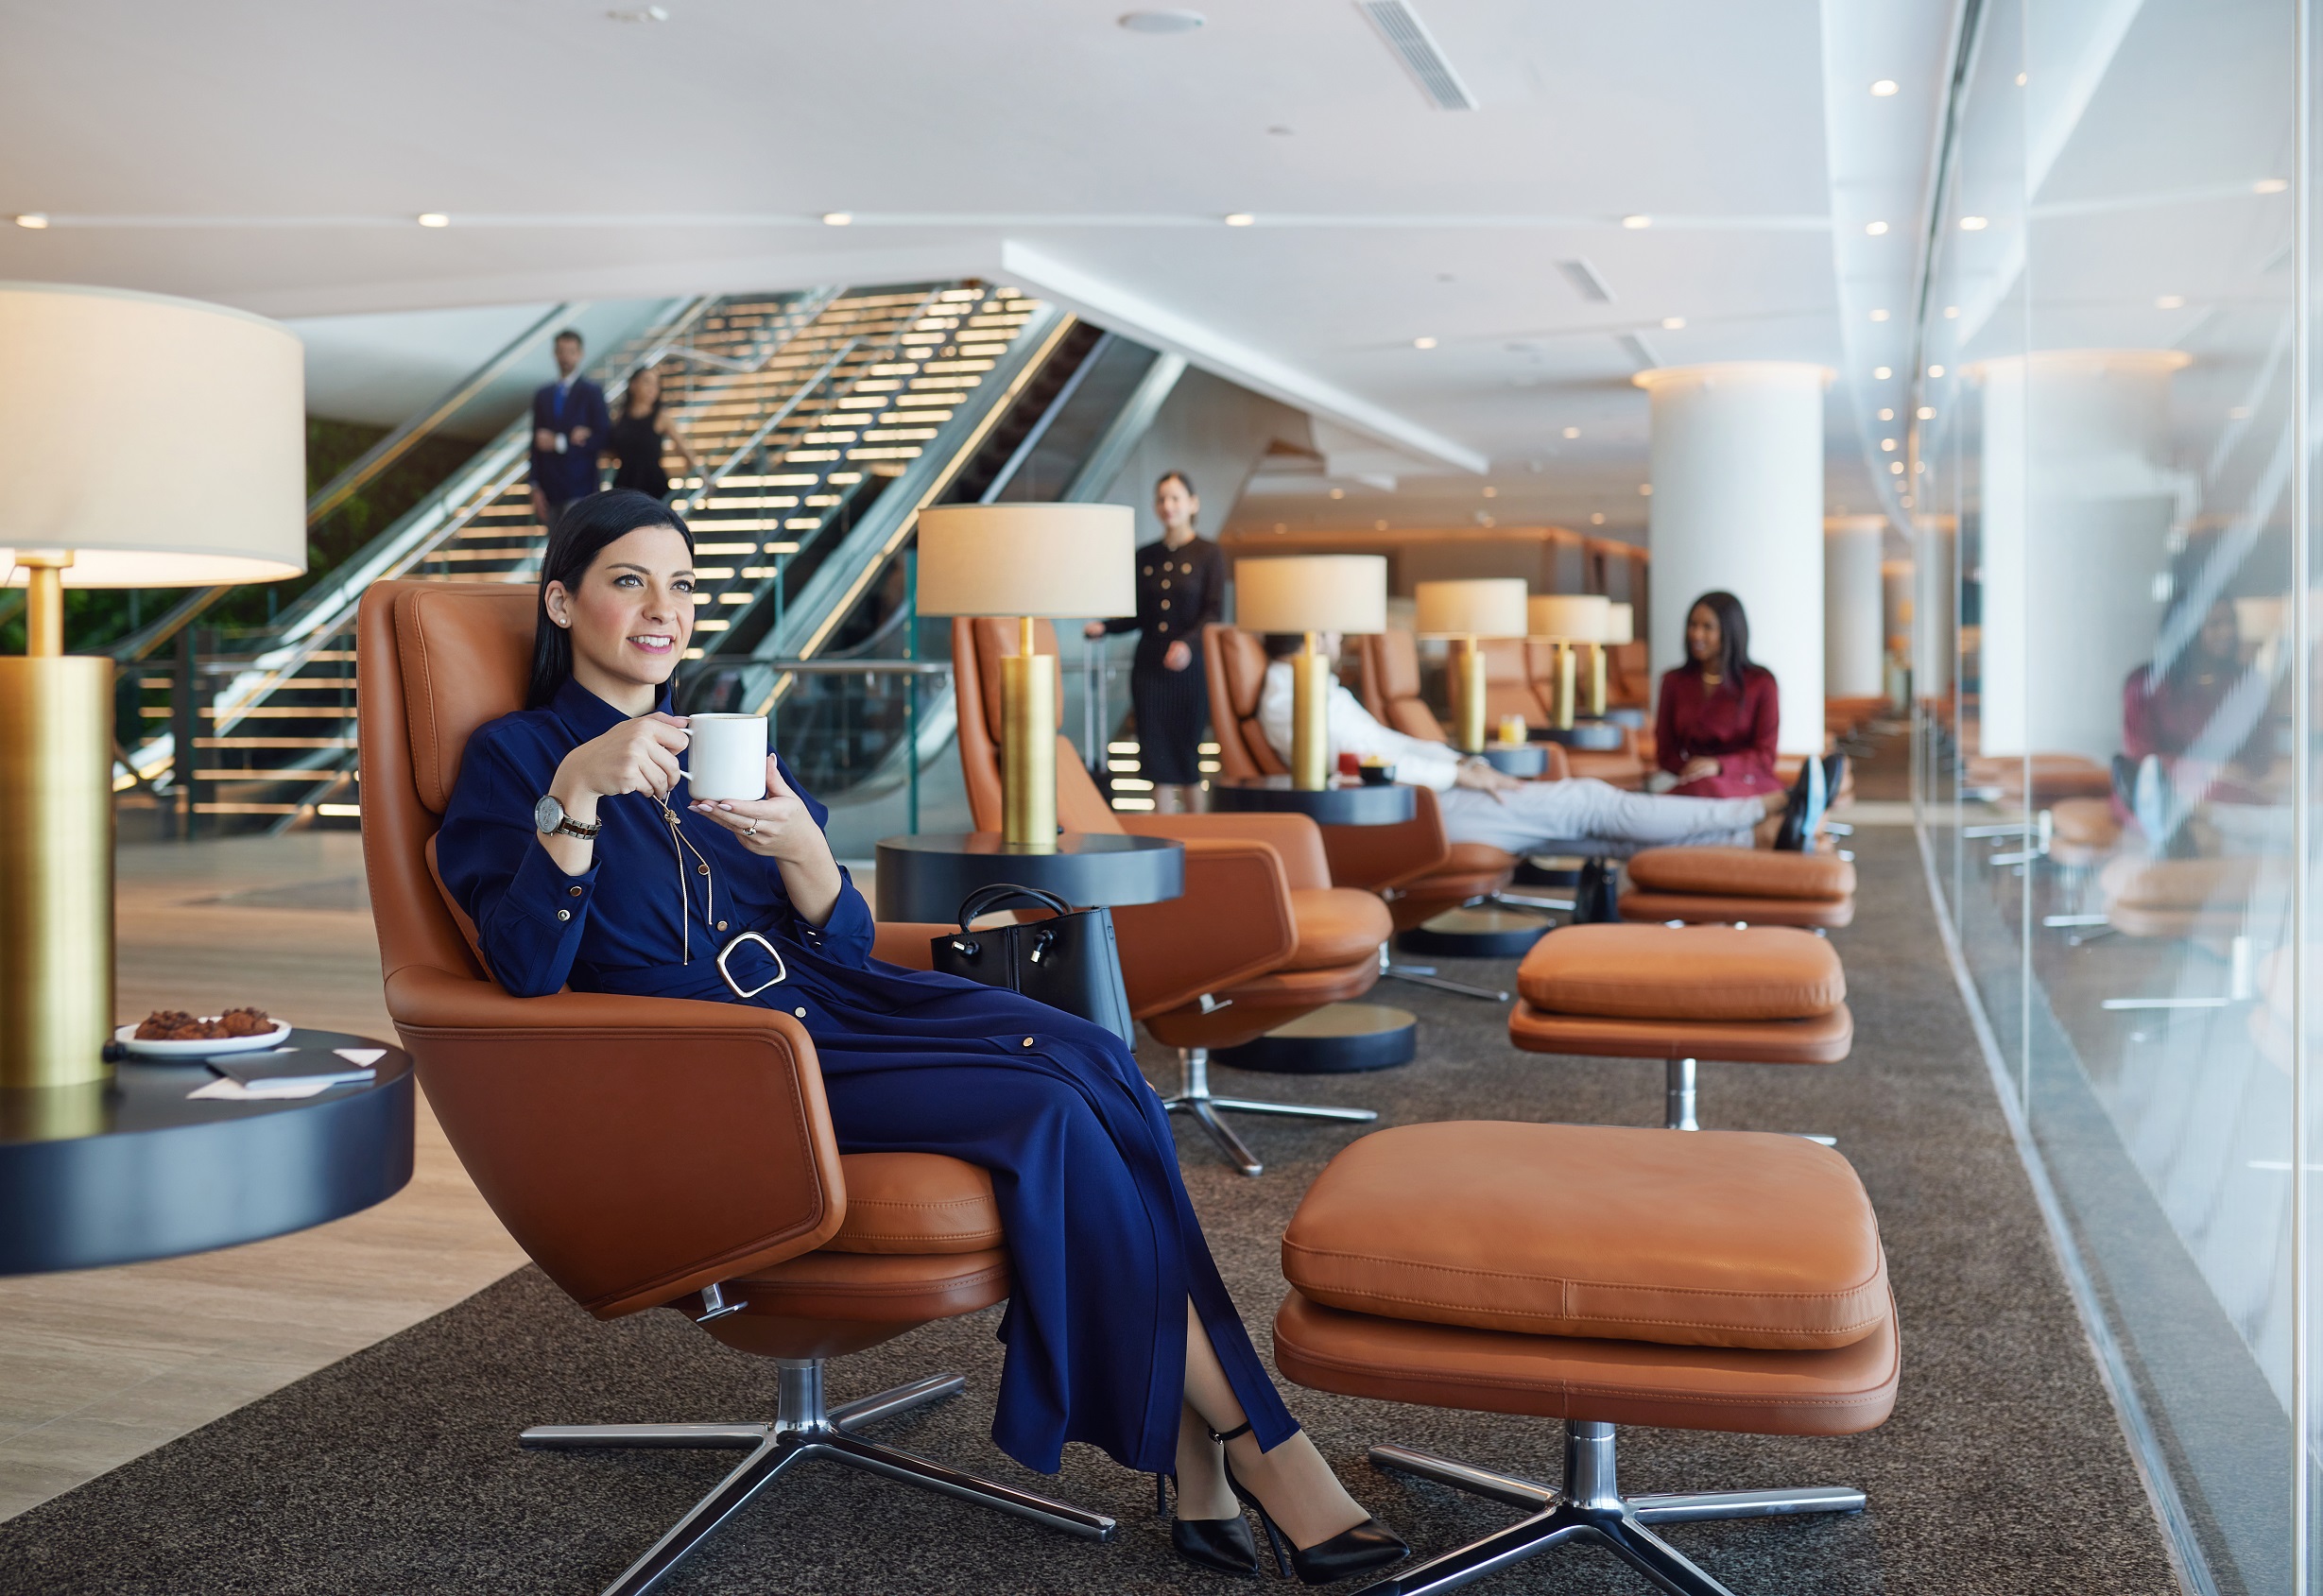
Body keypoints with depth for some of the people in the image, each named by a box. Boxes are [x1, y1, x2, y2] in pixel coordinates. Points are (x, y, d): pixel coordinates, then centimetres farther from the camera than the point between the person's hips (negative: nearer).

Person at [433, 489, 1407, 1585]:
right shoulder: (513, 757, 3)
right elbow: (526, 968, -13)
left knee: (1091, 1059, -25)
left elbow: (845, 945, 10)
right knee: (1045, 1111, -27)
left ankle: (1192, 1449, -24)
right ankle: (1253, 1439, -15)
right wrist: (575, 795, -26)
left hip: (834, 1003, 6)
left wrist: (799, 846, -12)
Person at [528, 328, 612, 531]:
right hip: (550, 491, 4)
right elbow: (536, 445, 12)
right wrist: (536, 488, 4)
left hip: (580, 491, -4)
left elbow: (602, 438, -6)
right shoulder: (542, 396, 14)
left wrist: (559, 443, -11)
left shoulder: (592, 393, 1)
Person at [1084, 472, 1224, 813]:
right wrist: (1103, 626, -4)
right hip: (1149, 667, 3)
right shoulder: (1144, 557, 11)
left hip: (1189, 668, -3)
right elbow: (1139, 615, 13)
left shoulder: (1209, 554, 0)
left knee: (1188, 754, 0)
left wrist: (1188, 643, -25)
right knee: (1156, 756, 1)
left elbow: (1214, 612, -8)